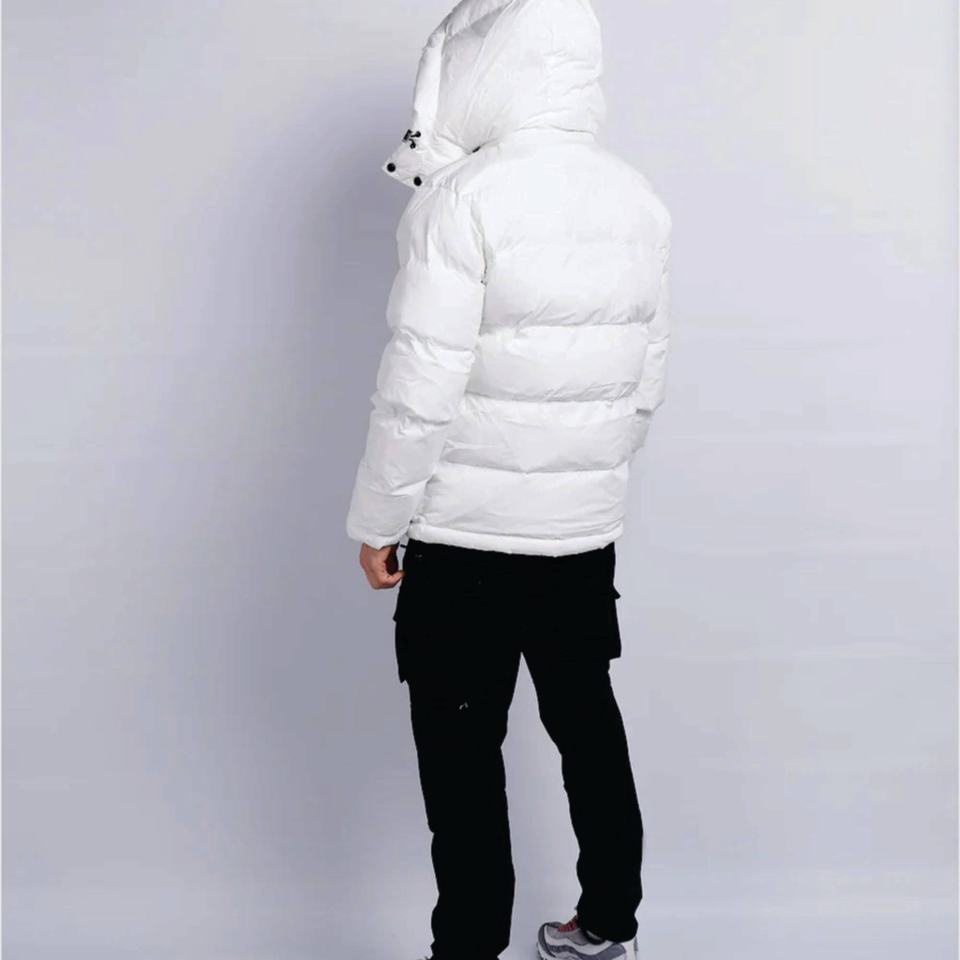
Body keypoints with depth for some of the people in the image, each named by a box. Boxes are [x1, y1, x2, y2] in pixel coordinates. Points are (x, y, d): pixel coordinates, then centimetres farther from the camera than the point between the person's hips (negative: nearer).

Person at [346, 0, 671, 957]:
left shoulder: (465, 198, -17)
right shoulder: (638, 201, 3)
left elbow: (421, 388, -18)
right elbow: (647, 379, 9)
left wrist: (378, 520, -7)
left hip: (468, 532, -6)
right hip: (588, 528, 6)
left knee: (461, 750, 5)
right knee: (587, 718, 18)